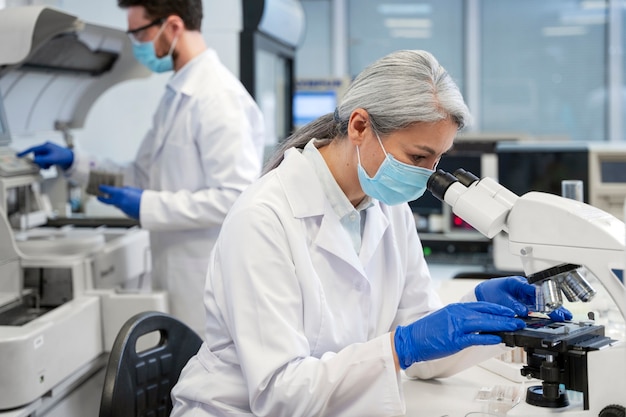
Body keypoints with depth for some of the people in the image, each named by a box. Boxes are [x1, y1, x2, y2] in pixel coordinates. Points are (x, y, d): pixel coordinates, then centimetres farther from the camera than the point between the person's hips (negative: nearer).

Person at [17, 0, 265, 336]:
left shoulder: (219, 97, -17)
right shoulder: (177, 95, 13)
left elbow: (235, 198, -23)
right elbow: (146, 176, 20)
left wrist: (148, 206, -19)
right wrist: (75, 163, 11)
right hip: (180, 283, 9)